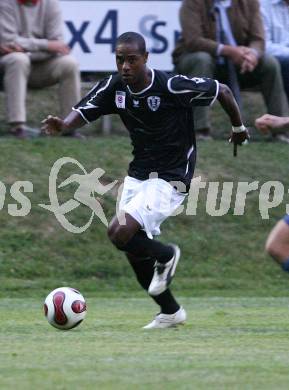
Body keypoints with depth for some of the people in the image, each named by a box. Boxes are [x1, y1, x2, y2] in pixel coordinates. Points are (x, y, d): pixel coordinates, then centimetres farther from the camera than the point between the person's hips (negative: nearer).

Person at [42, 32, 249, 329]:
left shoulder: (172, 87, -21)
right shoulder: (114, 87, -5)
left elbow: (221, 91, -9)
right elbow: (82, 113, -12)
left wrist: (239, 128, 6)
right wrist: (62, 125, -36)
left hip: (171, 179, -7)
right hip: (138, 175, 7)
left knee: (120, 232, -22)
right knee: (135, 254, 10)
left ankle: (166, 255, 8)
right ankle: (171, 313, 29)